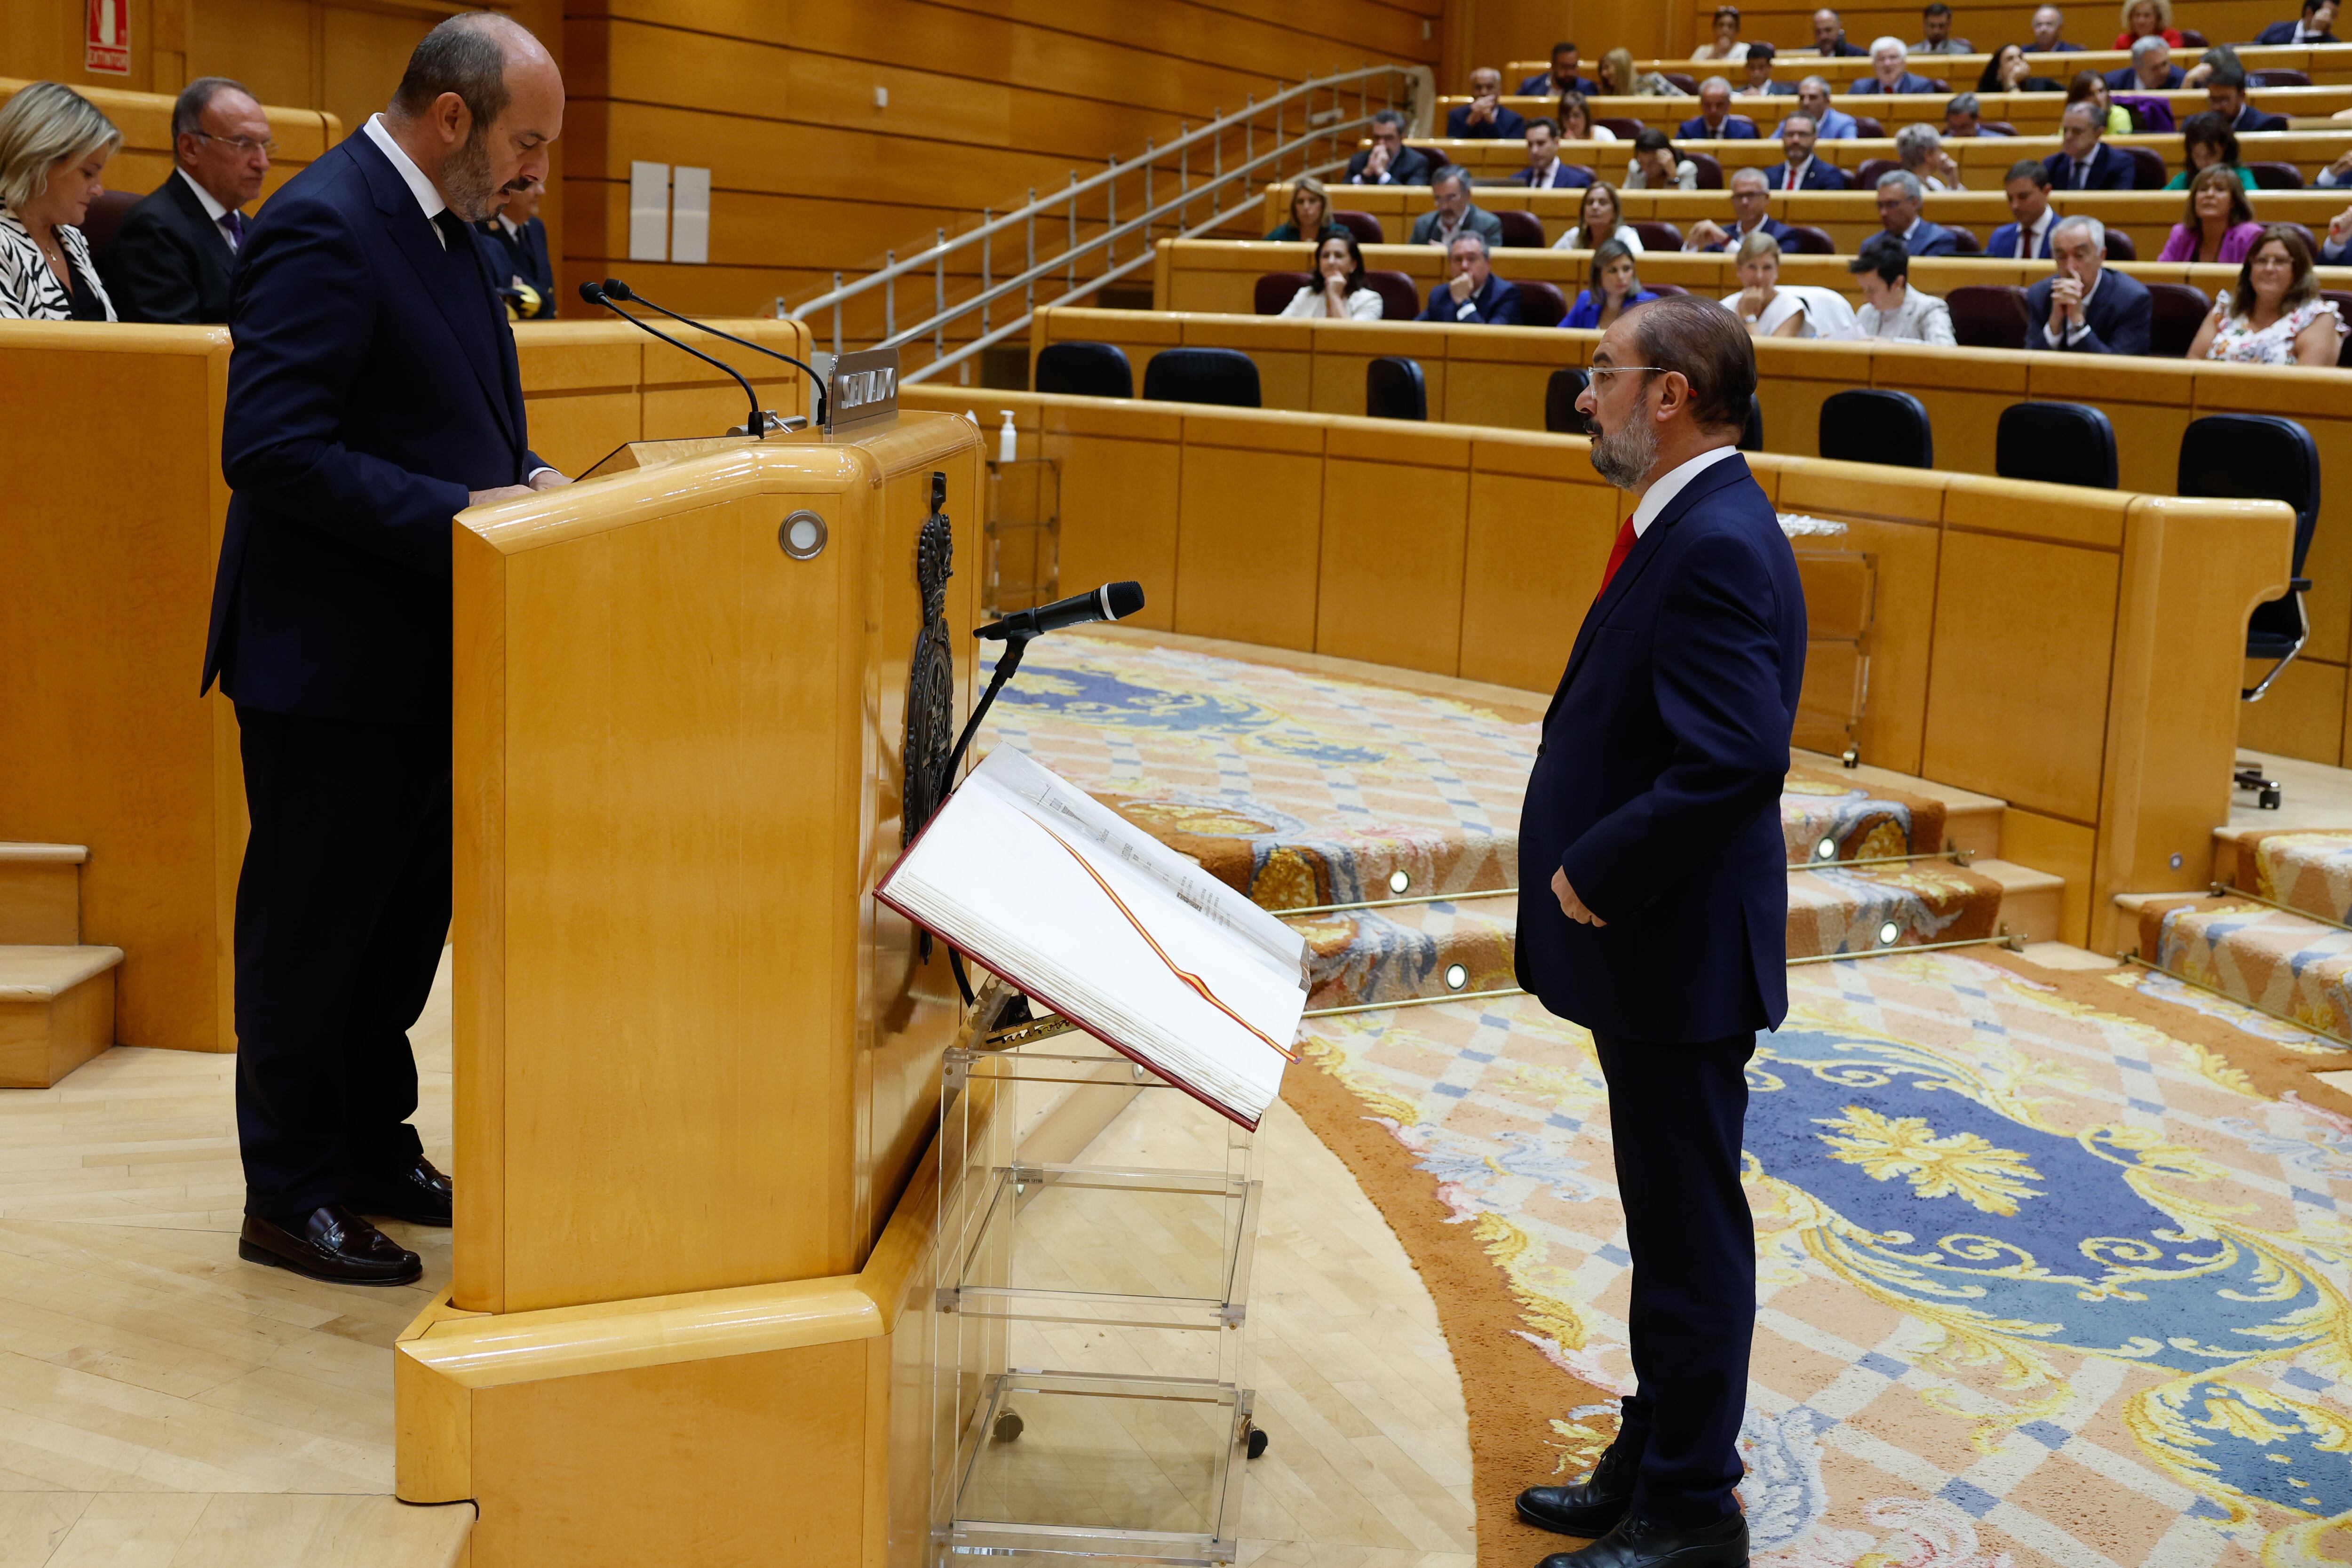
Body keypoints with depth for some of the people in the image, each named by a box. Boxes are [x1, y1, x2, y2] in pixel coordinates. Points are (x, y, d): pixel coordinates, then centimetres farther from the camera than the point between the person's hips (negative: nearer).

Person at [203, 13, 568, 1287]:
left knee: (408, 913, 19)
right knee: (310, 929, 4)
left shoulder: (437, 225, 12)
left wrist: (522, 477, 2)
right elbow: (271, 448, -26)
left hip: (421, 655, 10)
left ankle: (373, 1152, 34)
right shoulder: (320, 229, -19)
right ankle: (288, 1198, 19)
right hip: (330, 660, -10)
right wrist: (459, 512, -26)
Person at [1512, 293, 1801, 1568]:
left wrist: (1593, 871, -21)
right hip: (1644, 947, 11)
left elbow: (1736, 760, -31)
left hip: (1678, 952, -11)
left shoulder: (1717, 546, -22)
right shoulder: (1684, 526, 11)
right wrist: (1588, 868, 8)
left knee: (1687, 1234, 2)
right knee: (1670, 1220, 20)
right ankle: (1651, 1464, 34)